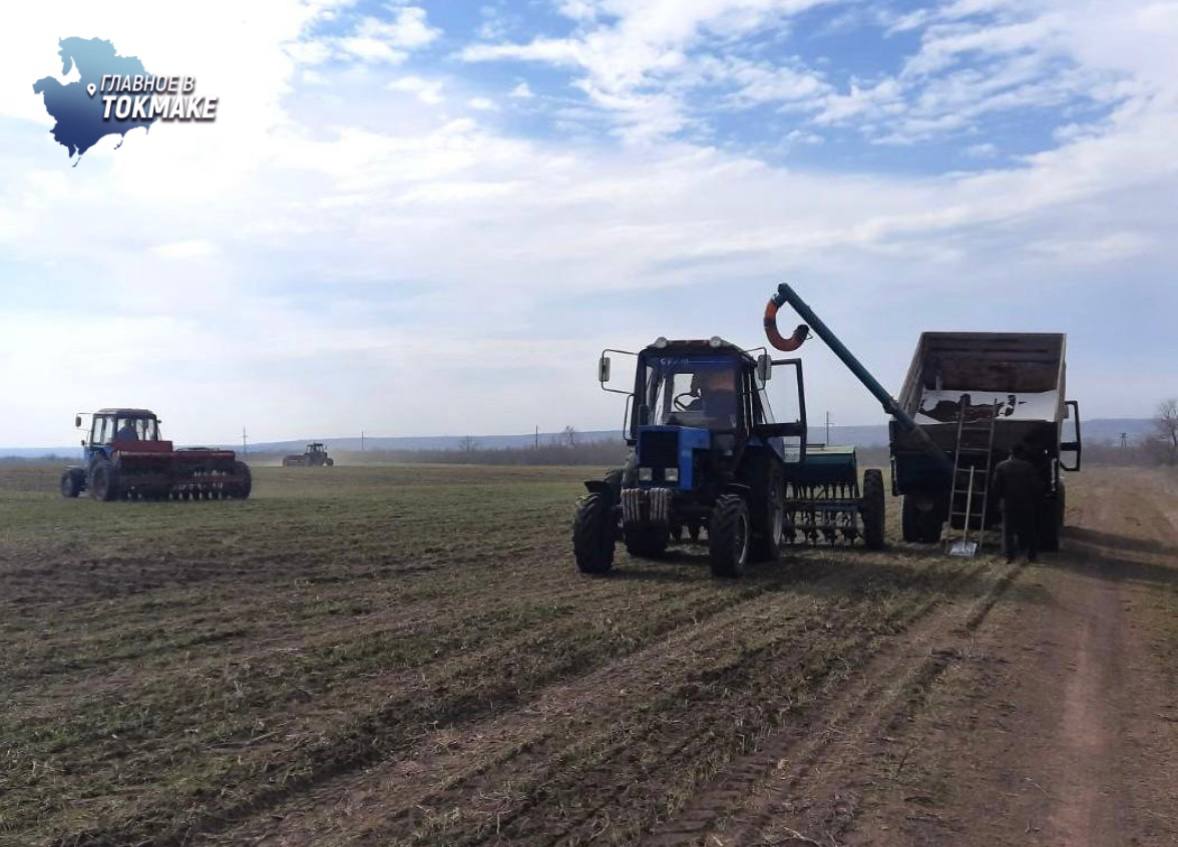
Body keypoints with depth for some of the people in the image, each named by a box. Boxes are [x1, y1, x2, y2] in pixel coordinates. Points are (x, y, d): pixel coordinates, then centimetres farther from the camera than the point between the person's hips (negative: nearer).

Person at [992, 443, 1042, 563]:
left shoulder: (1001, 466, -2)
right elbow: (1037, 487, -8)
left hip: (1008, 504, 1)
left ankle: (1009, 555, 2)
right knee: (1029, 530, 11)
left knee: (1008, 530, 7)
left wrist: (1000, 496, 13)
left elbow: (996, 487, -2)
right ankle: (1031, 555, 12)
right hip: (1026, 504, -1)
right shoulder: (1029, 467, -7)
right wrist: (1035, 497, 10)